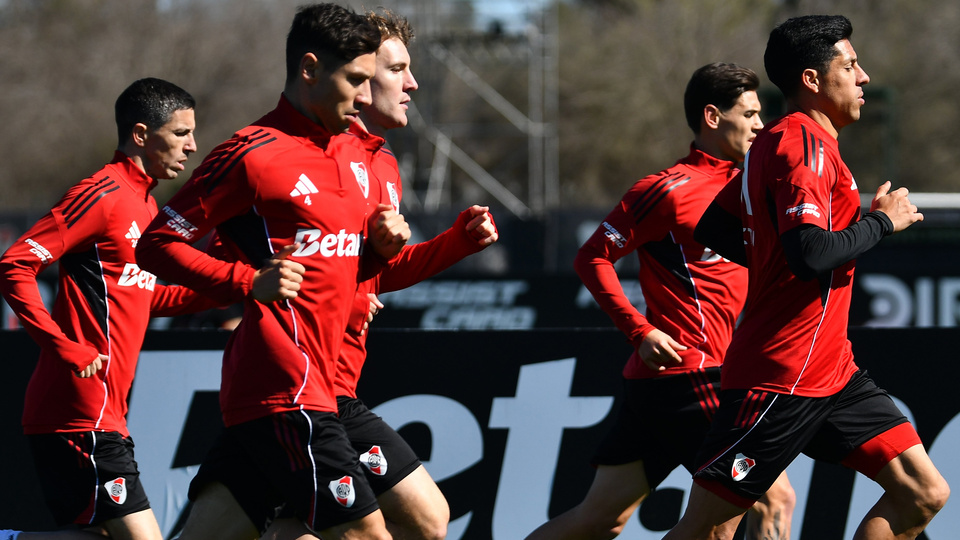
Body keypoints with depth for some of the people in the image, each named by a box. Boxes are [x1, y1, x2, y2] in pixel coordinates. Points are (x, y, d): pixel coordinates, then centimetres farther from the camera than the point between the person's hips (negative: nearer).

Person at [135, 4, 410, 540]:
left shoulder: (355, 154, 17)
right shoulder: (254, 154, -9)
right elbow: (157, 244, -7)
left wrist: (383, 244, 8)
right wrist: (249, 282, -17)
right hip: (285, 391, -8)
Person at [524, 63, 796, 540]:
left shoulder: (738, 187, 17)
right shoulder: (671, 188, -9)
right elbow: (592, 258, -9)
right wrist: (640, 331, -16)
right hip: (688, 376, -9)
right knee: (775, 499, -6)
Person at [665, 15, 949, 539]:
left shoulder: (779, 141, 15)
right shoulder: (803, 142, -15)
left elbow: (712, 230, 22)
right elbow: (811, 254, -28)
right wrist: (881, 220, -14)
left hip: (832, 374, 10)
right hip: (781, 377, -10)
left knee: (923, 494, 0)